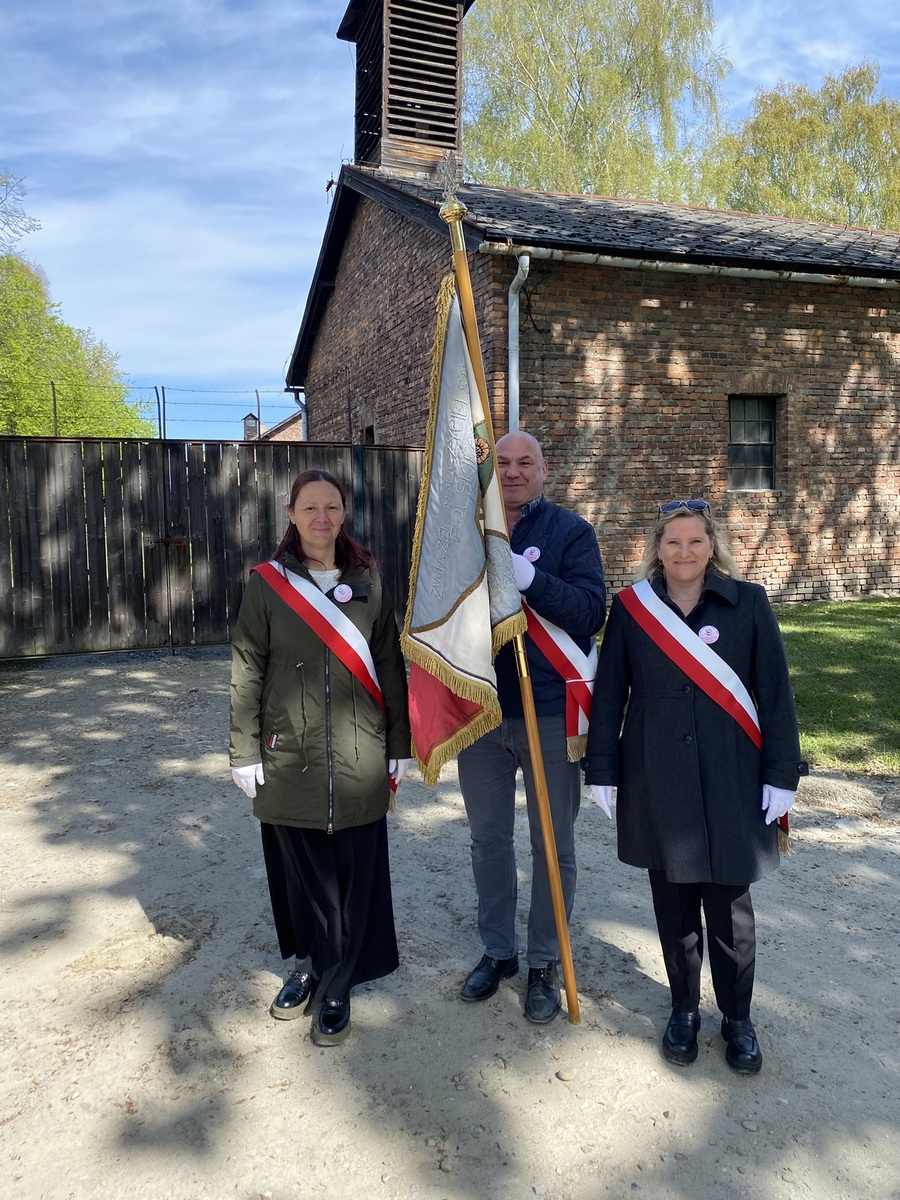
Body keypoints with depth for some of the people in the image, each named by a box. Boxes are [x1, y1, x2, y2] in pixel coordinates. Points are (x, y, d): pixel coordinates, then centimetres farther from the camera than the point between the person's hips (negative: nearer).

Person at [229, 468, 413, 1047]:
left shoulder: (368, 582, 3)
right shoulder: (267, 584, -1)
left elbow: (392, 668, 5)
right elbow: (247, 674, 0)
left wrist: (399, 747, 4)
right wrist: (246, 754, -3)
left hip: (359, 759, 1)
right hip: (289, 757, 0)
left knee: (354, 874, 5)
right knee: (298, 868, 12)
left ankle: (336, 988, 22)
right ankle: (307, 964, 36)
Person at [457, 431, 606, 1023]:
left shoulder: (571, 531, -4)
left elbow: (591, 611, -15)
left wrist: (530, 578, -28)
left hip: (549, 713, -3)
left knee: (553, 846, 10)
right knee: (488, 839, 16)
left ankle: (546, 963, 29)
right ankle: (498, 951, 36)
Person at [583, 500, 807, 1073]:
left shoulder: (748, 602, -1)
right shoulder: (631, 607, 1)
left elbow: (775, 693, 0)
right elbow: (610, 693, 4)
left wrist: (781, 772, -3)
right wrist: (602, 768, 3)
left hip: (730, 781, -1)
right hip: (657, 783, 1)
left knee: (730, 905, 9)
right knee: (673, 902, 13)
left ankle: (738, 1018, 31)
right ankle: (684, 1010, 34)